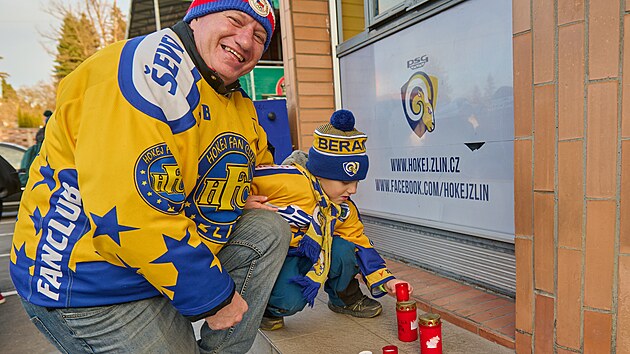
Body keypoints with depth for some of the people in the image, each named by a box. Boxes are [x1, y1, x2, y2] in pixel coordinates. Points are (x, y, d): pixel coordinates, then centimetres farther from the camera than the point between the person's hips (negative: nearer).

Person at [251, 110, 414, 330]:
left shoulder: (344, 209, -1)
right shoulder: (290, 180, -28)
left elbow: (360, 244, 3)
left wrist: (386, 281, -4)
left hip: (303, 254, 6)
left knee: (343, 250, -21)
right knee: (288, 301, -33)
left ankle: (344, 298, 9)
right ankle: (265, 308, 4)